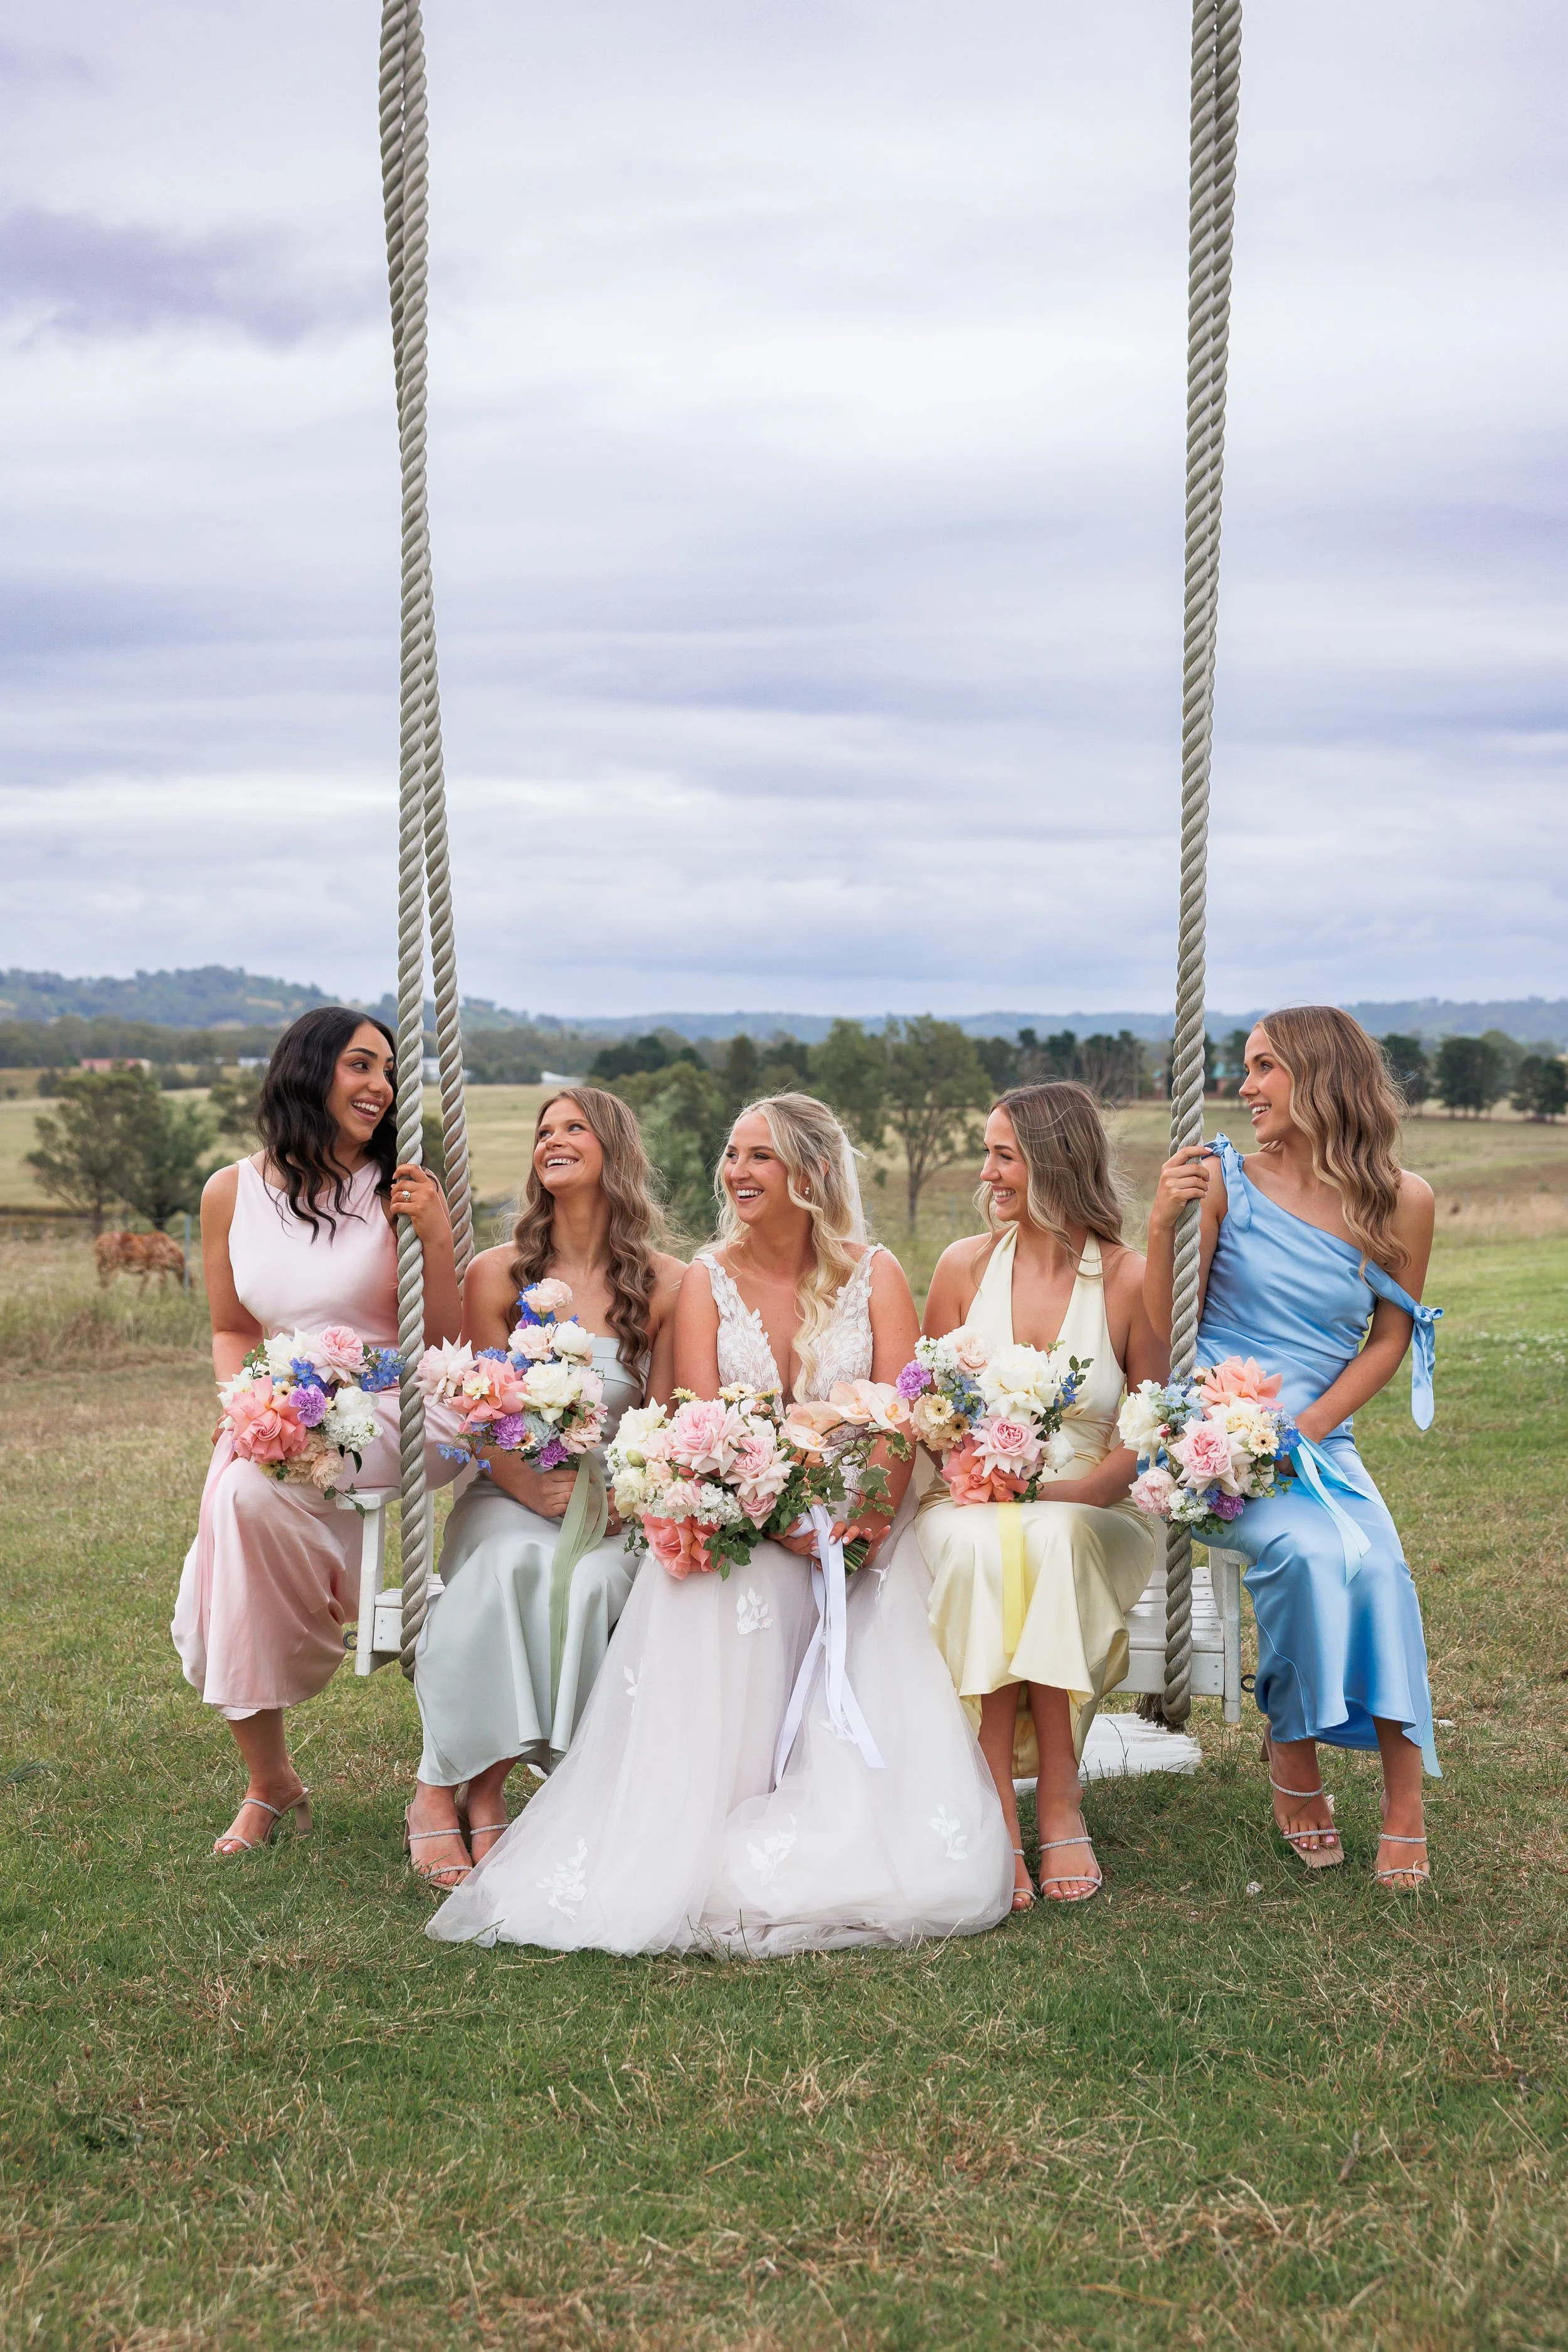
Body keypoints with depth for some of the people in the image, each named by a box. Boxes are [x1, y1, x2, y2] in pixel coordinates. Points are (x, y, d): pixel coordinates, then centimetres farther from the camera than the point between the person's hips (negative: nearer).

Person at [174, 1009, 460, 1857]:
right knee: (224, 1603, -19)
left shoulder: (397, 1191, -3)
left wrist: (436, 1236, -16)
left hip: (392, 1413, -3)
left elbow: (445, 1339, -2)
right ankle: (266, 1784, 6)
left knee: (254, 1491, -32)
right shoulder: (232, 1193, 6)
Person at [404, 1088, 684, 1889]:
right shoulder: (496, 1275, 4)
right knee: (509, 1562, -34)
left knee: (585, 1580, -34)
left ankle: (484, 1790, -24)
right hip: (508, 1498, 0)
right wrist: (534, 1489, -17)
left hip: (614, 1512, 0)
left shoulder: (666, 1285, 3)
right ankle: (440, 1788, -27)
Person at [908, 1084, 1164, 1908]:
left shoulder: (1129, 1278, -1)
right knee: (978, 1548, -35)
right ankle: (996, 1814, -35)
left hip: (1088, 1518, -1)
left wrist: (1063, 1490, -17)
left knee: (1047, 1539, -37)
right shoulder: (965, 1265, 7)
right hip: (969, 1503, 2)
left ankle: (1057, 1798, -32)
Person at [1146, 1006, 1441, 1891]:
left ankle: (1405, 1792, -16)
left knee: (1375, 1562, -27)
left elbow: (1390, 1342, 5)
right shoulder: (1224, 1178, -1)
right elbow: (1165, 1336, -1)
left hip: (1321, 1437, 2)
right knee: (1306, 1549, -29)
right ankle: (1294, 1755, -8)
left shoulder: (1401, 1200, 2)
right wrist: (1164, 1227, -16)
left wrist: (1305, 1431, -8)